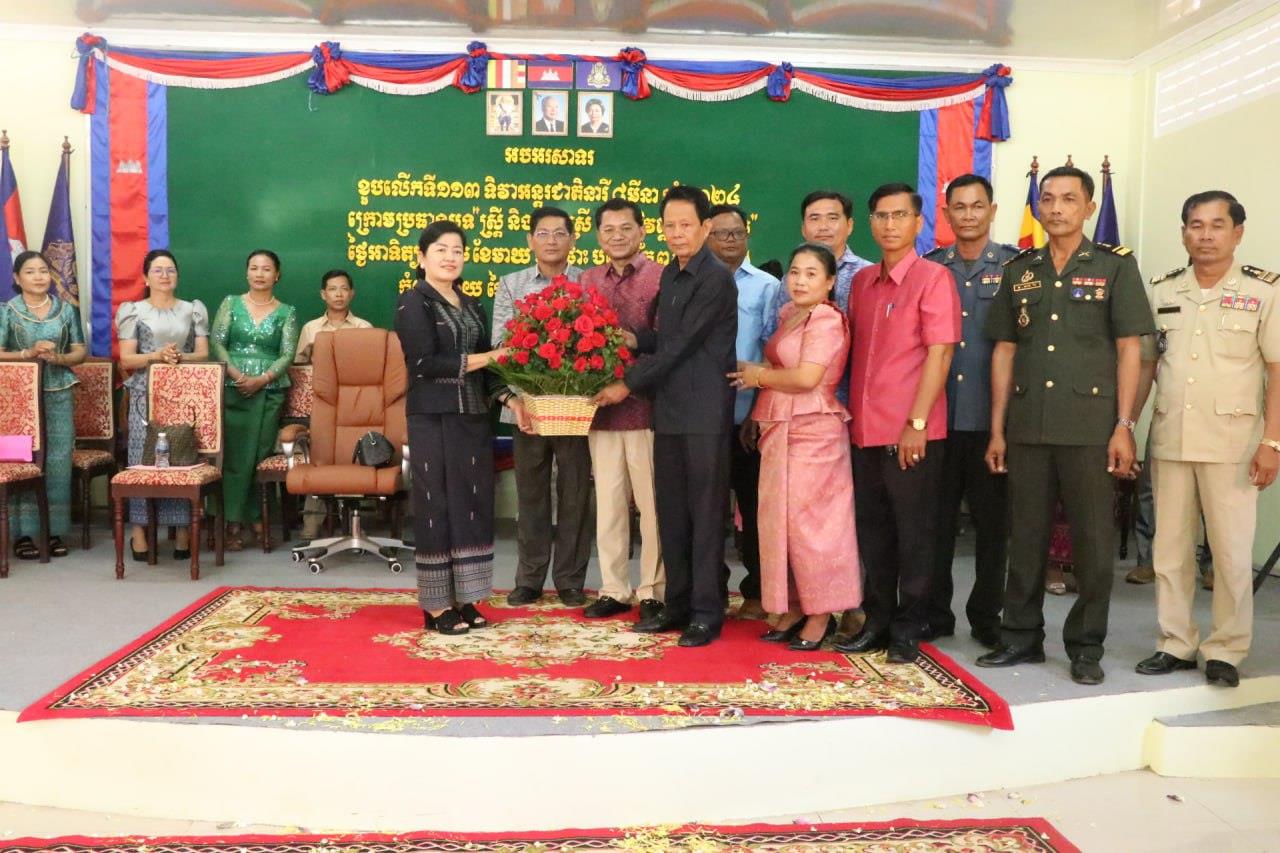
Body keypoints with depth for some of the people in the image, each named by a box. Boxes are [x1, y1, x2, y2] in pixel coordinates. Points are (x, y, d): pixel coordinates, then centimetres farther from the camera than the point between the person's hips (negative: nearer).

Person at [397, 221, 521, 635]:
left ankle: (463, 598, 14)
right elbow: (424, 363, -15)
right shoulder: (413, 302, -3)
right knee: (437, 507, -2)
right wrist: (485, 358, -13)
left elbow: (486, 367, 13)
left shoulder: (472, 306, 16)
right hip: (433, 419, -6)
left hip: (474, 417, 6)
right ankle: (436, 605, 7)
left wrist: (511, 400, -4)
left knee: (472, 506, 6)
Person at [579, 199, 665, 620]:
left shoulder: (661, 277, -3)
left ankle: (653, 593, 14)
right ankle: (613, 590, 21)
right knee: (608, 502, 10)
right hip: (601, 407, 5)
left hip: (646, 407, -5)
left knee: (651, 503, 3)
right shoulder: (588, 280, 14)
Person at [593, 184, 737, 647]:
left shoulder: (716, 279, -12)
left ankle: (707, 611, 9)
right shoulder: (670, 275, 15)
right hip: (668, 410, 8)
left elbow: (681, 345, -16)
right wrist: (633, 340, 3)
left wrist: (628, 383, -9)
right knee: (671, 512, 11)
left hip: (705, 413, -8)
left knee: (705, 513, 0)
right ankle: (678, 604, 22)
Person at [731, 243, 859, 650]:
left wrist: (759, 376, -7)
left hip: (813, 430, -8)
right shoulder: (789, 315, 15)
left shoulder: (827, 319, -11)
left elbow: (807, 377, -20)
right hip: (780, 429, 9)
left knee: (809, 522, -3)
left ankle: (821, 615, 9)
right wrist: (756, 374, 0)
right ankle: (795, 608, 20)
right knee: (780, 521, 10)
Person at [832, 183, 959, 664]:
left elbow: (939, 354, -12)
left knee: (913, 533, 4)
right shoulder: (862, 281, 12)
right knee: (873, 530, 13)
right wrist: (852, 415, 10)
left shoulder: (933, 278, -6)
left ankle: (908, 630, 15)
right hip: (866, 430, 6)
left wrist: (916, 424, -16)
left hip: (911, 434, -6)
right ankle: (877, 621, 24)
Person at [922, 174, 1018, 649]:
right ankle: (934, 614, 19)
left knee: (992, 521, 7)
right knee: (936, 517, 7)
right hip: (937, 414, 2)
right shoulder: (930, 267, 9)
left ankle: (986, 616, 20)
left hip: (990, 416, -2)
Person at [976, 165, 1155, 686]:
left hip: (1090, 428, -3)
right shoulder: (1019, 271, 11)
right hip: (1027, 427, 3)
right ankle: (1021, 637, 21)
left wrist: (1124, 426, -9)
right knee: (1025, 536, 9)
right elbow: (1004, 351, 10)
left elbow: (1129, 349, -1)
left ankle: (1086, 646, 15)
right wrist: (997, 429, 6)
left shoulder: (1115, 266, 2)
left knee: (1093, 541, 3)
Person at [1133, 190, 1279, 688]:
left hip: (1232, 445, -3)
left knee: (1231, 553, 2)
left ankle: (1225, 651, 15)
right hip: (1168, 441, 3)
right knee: (1169, 549, 9)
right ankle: (1176, 644, 20)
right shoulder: (1161, 292, 8)